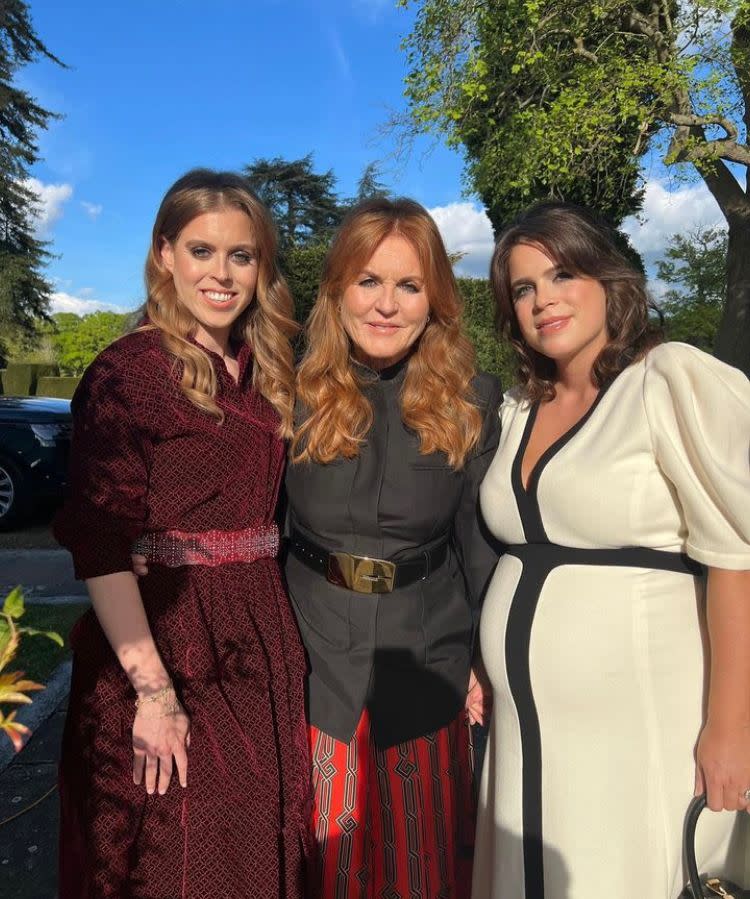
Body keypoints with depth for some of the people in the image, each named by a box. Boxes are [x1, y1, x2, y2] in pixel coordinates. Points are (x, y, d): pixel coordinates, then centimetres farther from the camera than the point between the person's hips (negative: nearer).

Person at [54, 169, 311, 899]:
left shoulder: (264, 371, 8)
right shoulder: (127, 371, -12)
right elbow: (97, 546, -16)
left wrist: (274, 629, 6)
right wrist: (153, 690, -19)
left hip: (262, 638, 6)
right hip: (165, 637, -6)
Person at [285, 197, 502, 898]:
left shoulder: (471, 402, -6)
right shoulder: (296, 392, -8)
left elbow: (482, 540, 0)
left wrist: (488, 658, 1)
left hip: (427, 660, 1)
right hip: (313, 656, 0)